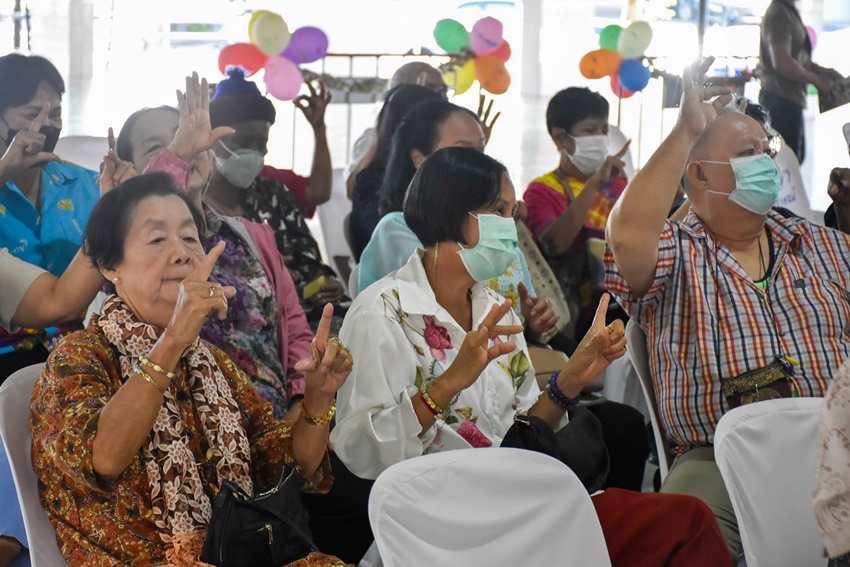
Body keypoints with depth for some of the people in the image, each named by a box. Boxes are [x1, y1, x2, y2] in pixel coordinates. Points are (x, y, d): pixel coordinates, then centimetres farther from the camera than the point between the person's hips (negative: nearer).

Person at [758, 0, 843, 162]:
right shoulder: (779, 13, -16)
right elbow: (781, 62, -24)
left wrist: (825, 71, 10)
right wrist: (816, 79, -13)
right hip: (783, 99, -11)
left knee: (796, 157, 15)